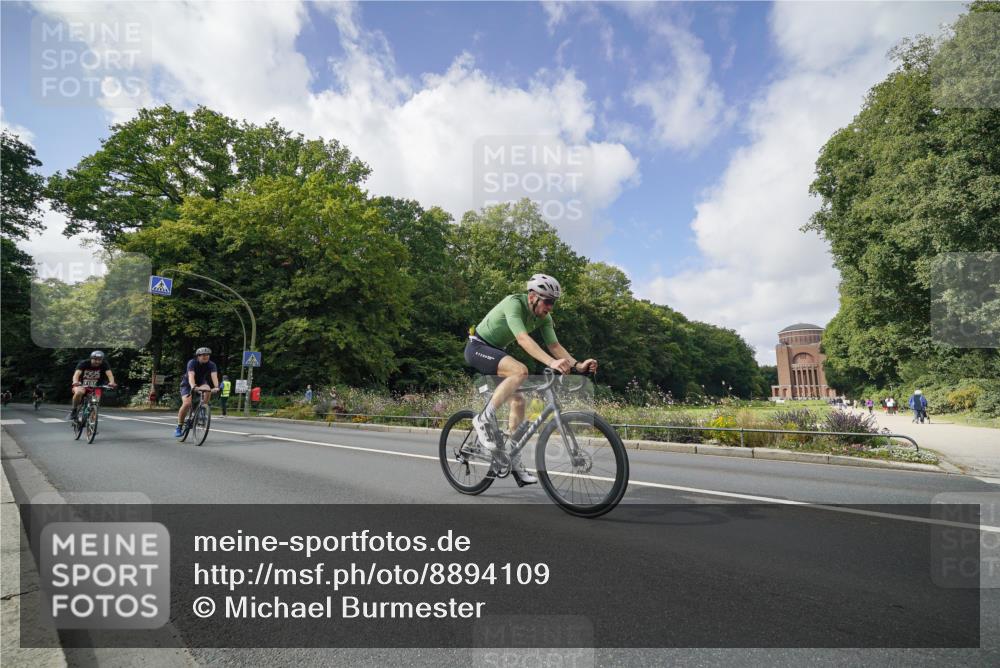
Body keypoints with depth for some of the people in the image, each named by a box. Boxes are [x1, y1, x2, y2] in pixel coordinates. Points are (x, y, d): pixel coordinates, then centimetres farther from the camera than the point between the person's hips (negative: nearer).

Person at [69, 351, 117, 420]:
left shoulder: (104, 364, -15)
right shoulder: (84, 363, -18)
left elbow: (109, 374, -30)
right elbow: (77, 373, -32)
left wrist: (112, 382, -51)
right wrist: (75, 382, -54)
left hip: (95, 387, 2)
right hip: (81, 385, -2)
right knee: (79, 392, -34)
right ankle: (74, 410, -12)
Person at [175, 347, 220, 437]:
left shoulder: (211, 365, -19)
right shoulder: (192, 362, -25)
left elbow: (214, 376, -34)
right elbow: (191, 375, -40)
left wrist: (216, 387, -53)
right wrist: (193, 387, -59)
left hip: (201, 382, 2)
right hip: (188, 384, -2)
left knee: (207, 389, -33)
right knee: (186, 404, -22)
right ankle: (179, 427, -5)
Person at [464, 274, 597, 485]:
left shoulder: (544, 317, -3)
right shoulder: (513, 303, -26)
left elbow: (554, 345, -11)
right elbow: (523, 339, -40)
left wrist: (577, 365, -28)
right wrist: (552, 362, -51)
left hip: (495, 351, 8)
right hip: (477, 347, -8)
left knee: (518, 401, 0)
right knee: (520, 371, -32)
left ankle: (514, 460, 9)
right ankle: (485, 419, -22)